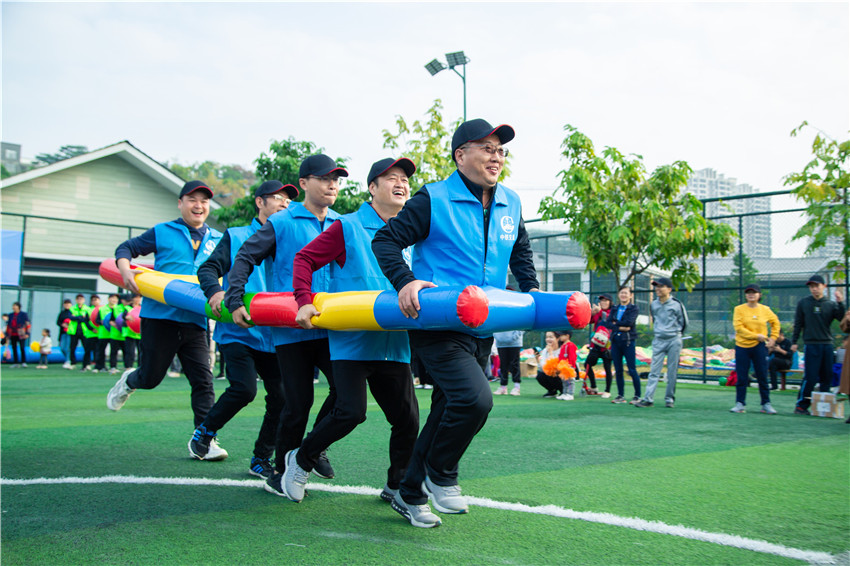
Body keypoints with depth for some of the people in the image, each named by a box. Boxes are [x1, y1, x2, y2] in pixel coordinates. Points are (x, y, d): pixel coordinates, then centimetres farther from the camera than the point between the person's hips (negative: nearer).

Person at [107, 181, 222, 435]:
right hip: (160, 316, -2)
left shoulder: (218, 240, 12)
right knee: (151, 377, 10)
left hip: (195, 320, 2)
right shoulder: (162, 232, 5)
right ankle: (129, 381, 46)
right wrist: (125, 270, -8)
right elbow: (125, 248, 11)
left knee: (203, 381, -5)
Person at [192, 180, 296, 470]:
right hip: (237, 330, -3)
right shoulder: (236, 237, 8)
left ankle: (261, 459, 12)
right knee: (244, 388, -16)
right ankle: (204, 432, 12)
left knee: (281, 396, -5)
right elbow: (208, 269, 1)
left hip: (273, 334, 4)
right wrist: (214, 291, -20)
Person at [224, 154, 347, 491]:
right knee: (298, 402, 0)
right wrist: (234, 301, -9)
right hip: (290, 329, -4)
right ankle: (280, 473, 20)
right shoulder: (281, 224, 1)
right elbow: (245, 259, 1)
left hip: (331, 327, 4)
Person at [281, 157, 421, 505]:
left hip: (394, 343, 5)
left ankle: (397, 486, 26)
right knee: (351, 412, -12)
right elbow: (304, 259, -1)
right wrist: (304, 302, -14)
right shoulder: (348, 228, -1)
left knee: (407, 419, 5)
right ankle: (301, 460, 15)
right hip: (351, 341, -5)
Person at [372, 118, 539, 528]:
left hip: (482, 329, 7)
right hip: (436, 323, -7)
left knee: (448, 411, 12)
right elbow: (385, 241, -6)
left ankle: (410, 495, 30)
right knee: (475, 398, -24)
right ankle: (440, 474, 5)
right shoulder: (433, 199, -8)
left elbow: (520, 251, 26)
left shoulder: (511, 204, 11)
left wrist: (531, 289, 11)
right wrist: (405, 282, -22)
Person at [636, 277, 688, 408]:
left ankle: (669, 399, 11)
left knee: (672, 371, 2)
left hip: (674, 341, -3)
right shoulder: (653, 305, 7)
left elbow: (683, 323, 5)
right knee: (654, 370, -3)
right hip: (658, 341, 3)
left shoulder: (677, 304, -5)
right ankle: (648, 399, -6)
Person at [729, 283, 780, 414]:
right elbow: (738, 327, -10)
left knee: (762, 377, 3)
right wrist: (756, 336, -14)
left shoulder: (765, 310, 6)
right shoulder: (739, 309, -1)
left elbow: (775, 322, 22)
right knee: (741, 377, 1)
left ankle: (766, 404, 11)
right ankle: (740, 404, 7)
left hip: (759, 347, 1)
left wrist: (773, 337, 10)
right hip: (742, 346, -1)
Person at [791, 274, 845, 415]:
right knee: (810, 377, -8)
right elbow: (798, 324, 7)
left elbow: (842, 319, -6)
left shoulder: (831, 304, 8)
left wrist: (840, 303, -17)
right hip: (811, 344, -3)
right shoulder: (803, 303, 6)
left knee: (827, 377, 6)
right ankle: (801, 406, -1)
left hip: (827, 345, 3)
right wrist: (794, 342, 3)